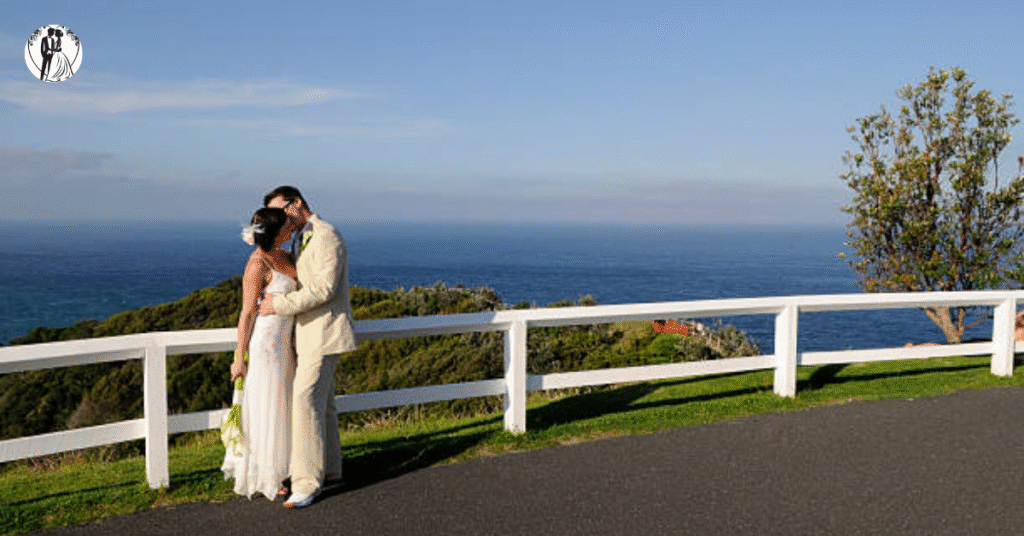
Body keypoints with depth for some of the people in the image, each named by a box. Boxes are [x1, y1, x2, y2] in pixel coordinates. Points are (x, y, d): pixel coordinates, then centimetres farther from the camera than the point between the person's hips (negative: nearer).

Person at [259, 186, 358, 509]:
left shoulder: (326, 236, -14)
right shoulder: (301, 240, 17)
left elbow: (324, 288, -23)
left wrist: (280, 305, -21)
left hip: (324, 332, -10)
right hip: (308, 332, 10)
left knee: (306, 399, -14)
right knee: (321, 400, 15)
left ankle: (307, 481, -11)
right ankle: (329, 468, 26)